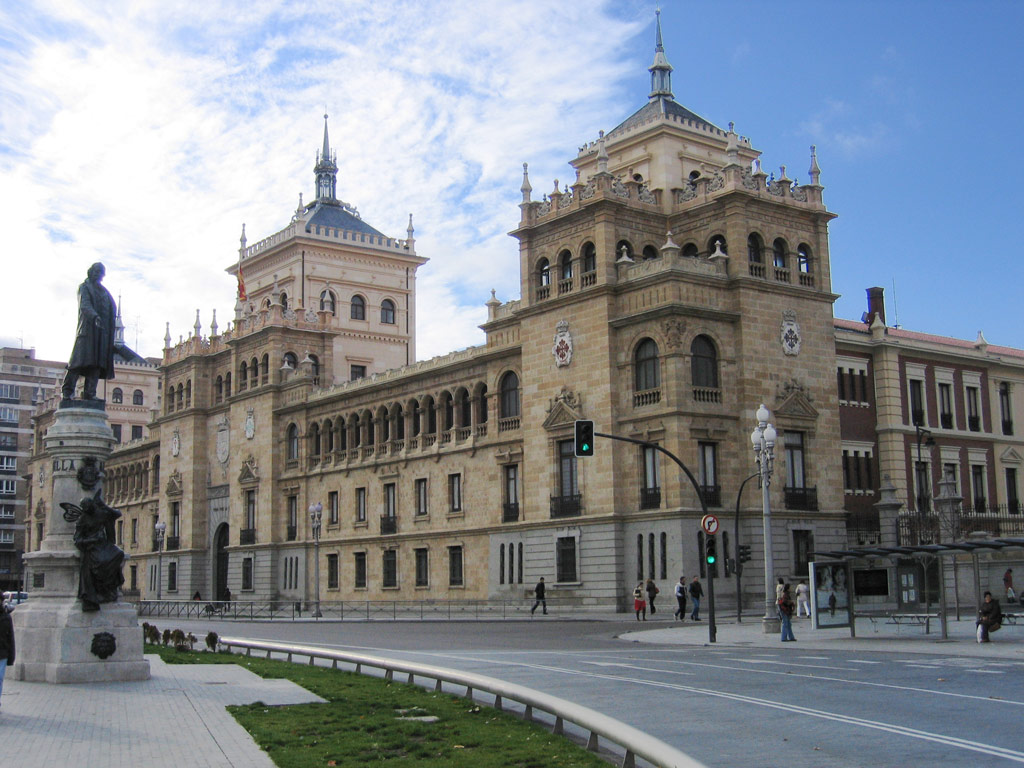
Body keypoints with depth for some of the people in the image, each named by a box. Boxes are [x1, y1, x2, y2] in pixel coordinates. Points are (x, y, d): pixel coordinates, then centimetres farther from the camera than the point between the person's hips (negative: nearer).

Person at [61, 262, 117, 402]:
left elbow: (112, 310, 25)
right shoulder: (84, 287, 4)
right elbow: (84, 305, -14)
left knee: (97, 363, -3)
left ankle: (89, 393, -6)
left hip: (103, 331, 6)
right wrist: (95, 316, -32)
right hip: (88, 328, -6)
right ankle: (67, 390, -11)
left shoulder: (104, 291, 26)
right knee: (82, 359, -14)